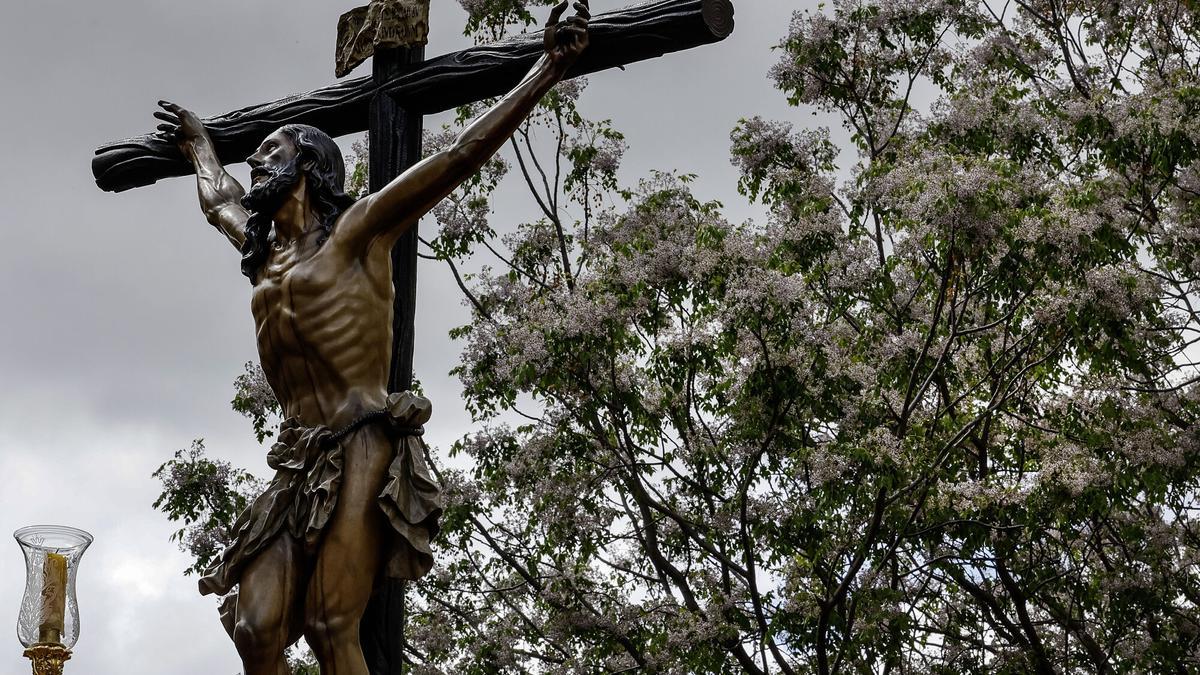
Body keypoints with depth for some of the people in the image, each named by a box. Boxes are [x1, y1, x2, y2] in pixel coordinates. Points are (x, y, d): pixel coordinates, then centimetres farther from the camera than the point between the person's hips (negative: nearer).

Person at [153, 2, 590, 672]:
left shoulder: (357, 229, 5)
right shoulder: (267, 253, 24)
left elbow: (466, 152, 0)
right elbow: (219, 199, 49)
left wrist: (550, 67, -4)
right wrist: (199, 142, 64)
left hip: (360, 453, -7)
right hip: (298, 463, 7)